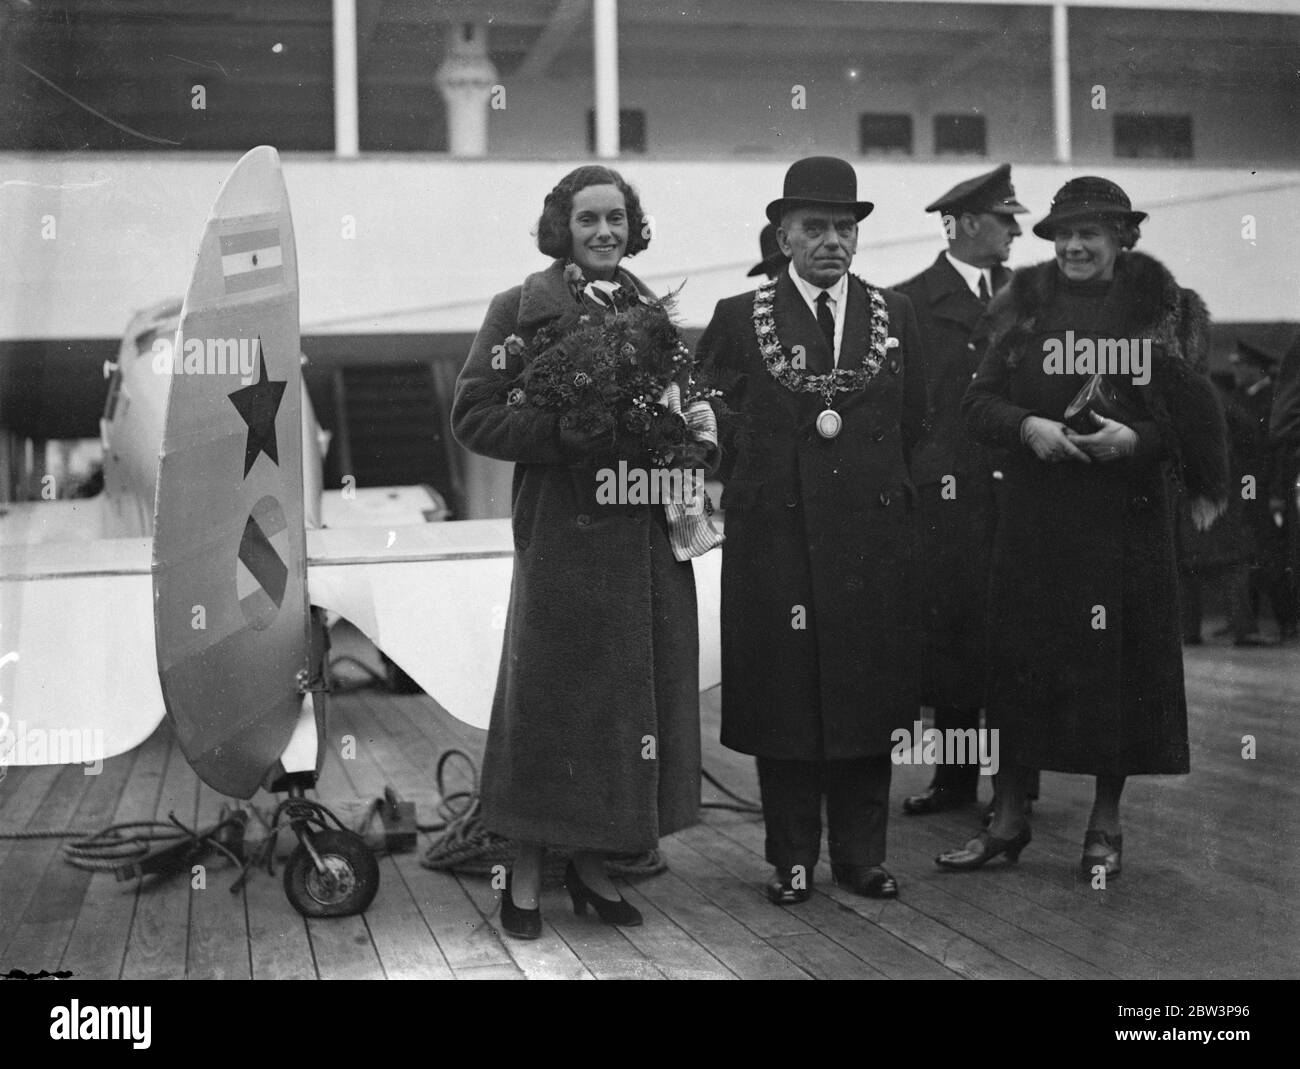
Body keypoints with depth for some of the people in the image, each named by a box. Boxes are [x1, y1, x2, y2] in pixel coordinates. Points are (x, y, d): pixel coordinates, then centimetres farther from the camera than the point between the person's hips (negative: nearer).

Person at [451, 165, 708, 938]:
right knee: (553, 694, 0)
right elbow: (474, 416, -6)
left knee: (639, 692, 7)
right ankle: (527, 872, 13)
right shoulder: (524, 308, -1)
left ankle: (594, 861, 21)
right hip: (564, 530, -5)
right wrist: (566, 431, -18)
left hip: (647, 534, 5)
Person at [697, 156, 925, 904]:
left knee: (869, 695, 6)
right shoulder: (740, 317, 2)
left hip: (873, 534, 2)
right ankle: (793, 857, 16)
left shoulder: (896, 315, 9)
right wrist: (754, 481, 2)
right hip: (774, 535, -2)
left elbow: (913, 418, 14)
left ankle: (863, 855, 19)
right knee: (782, 698, 3)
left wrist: (872, 478, 9)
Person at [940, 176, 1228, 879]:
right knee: (1021, 658, 3)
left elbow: (1193, 414, 1)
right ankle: (1008, 819, 16)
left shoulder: (1160, 310, 1)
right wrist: (1028, 426, -15)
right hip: (1034, 515, 2)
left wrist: (1135, 438, -17)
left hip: (1127, 517, -1)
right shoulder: (1026, 308, 7)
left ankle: (1105, 825, 18)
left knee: (1119, 658, 3)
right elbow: (979, 403, 4)